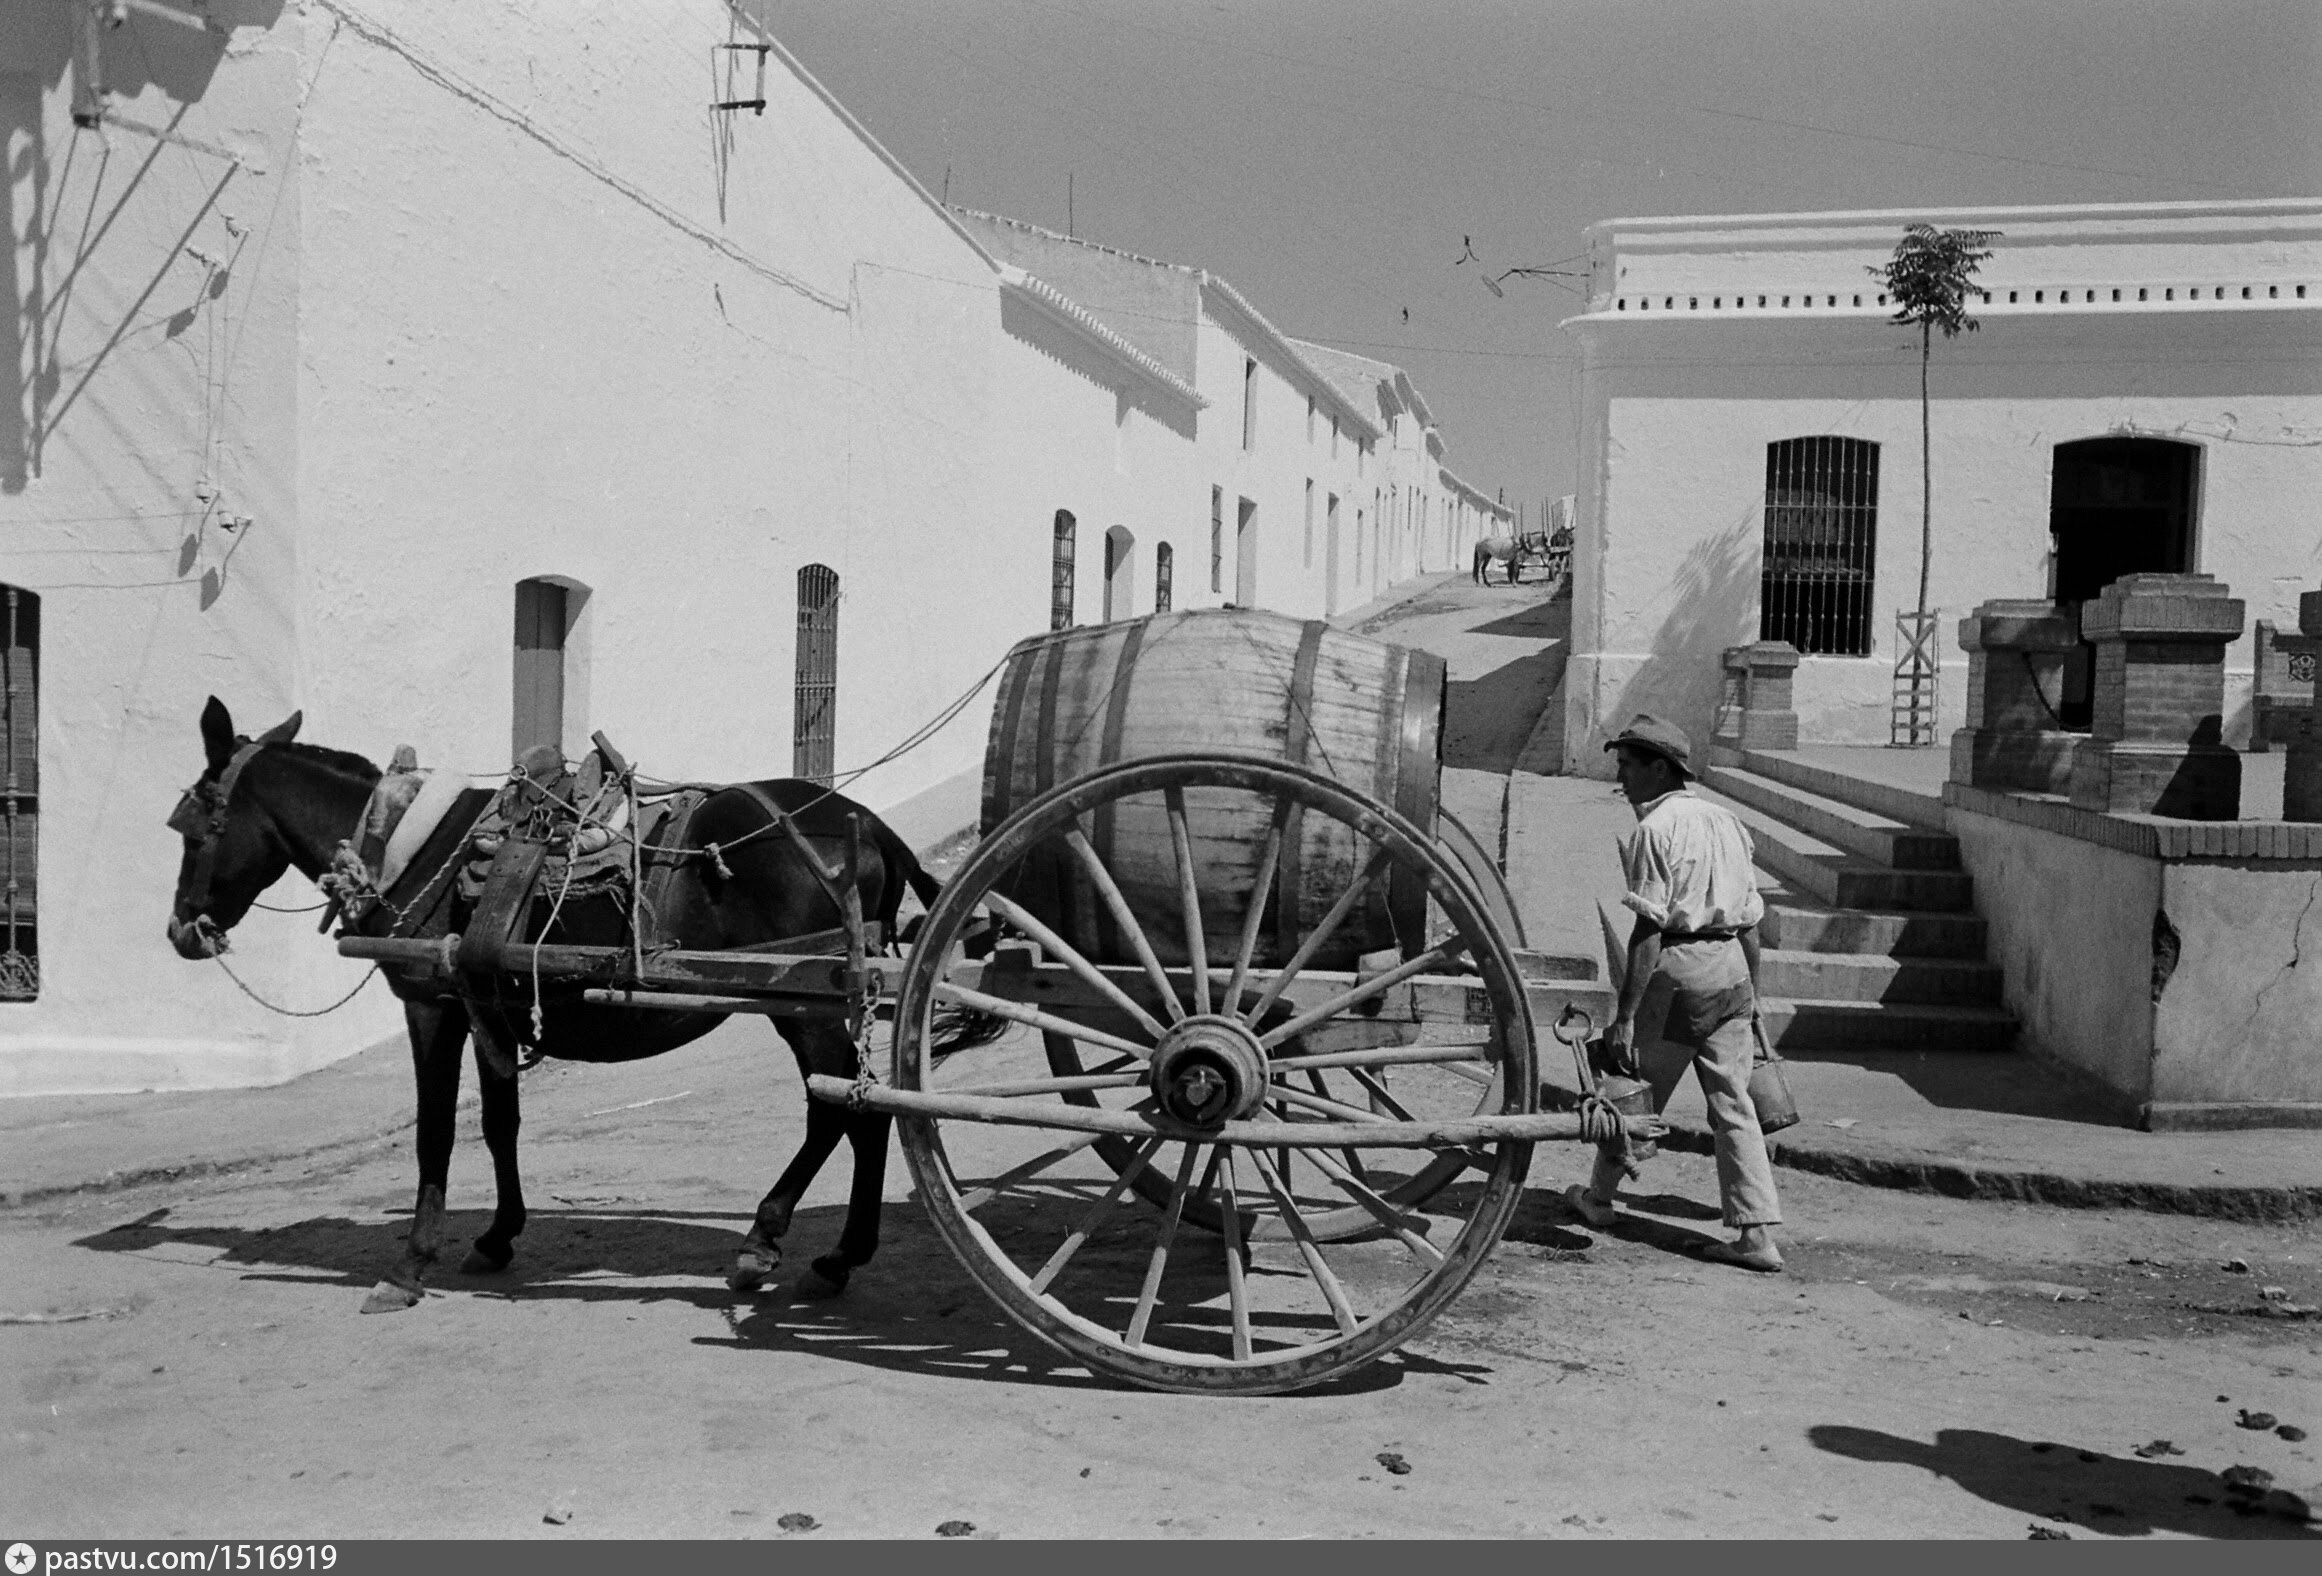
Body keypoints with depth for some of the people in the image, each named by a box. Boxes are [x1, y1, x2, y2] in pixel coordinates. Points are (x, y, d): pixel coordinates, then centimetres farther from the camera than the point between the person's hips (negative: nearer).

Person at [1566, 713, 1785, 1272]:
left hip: (1678, 969, -7)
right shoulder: (1725, 821, 14)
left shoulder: (1656, 827, -10)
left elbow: (1649, 928, -17)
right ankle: (1757, 1232, 1)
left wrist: (1624, 1016, -17)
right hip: (1732, 969, 7)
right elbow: (1749, 919, 17)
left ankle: (1599, 1197, 29)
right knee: (1732, 1101, 6)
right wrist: (1751, 997, 24)